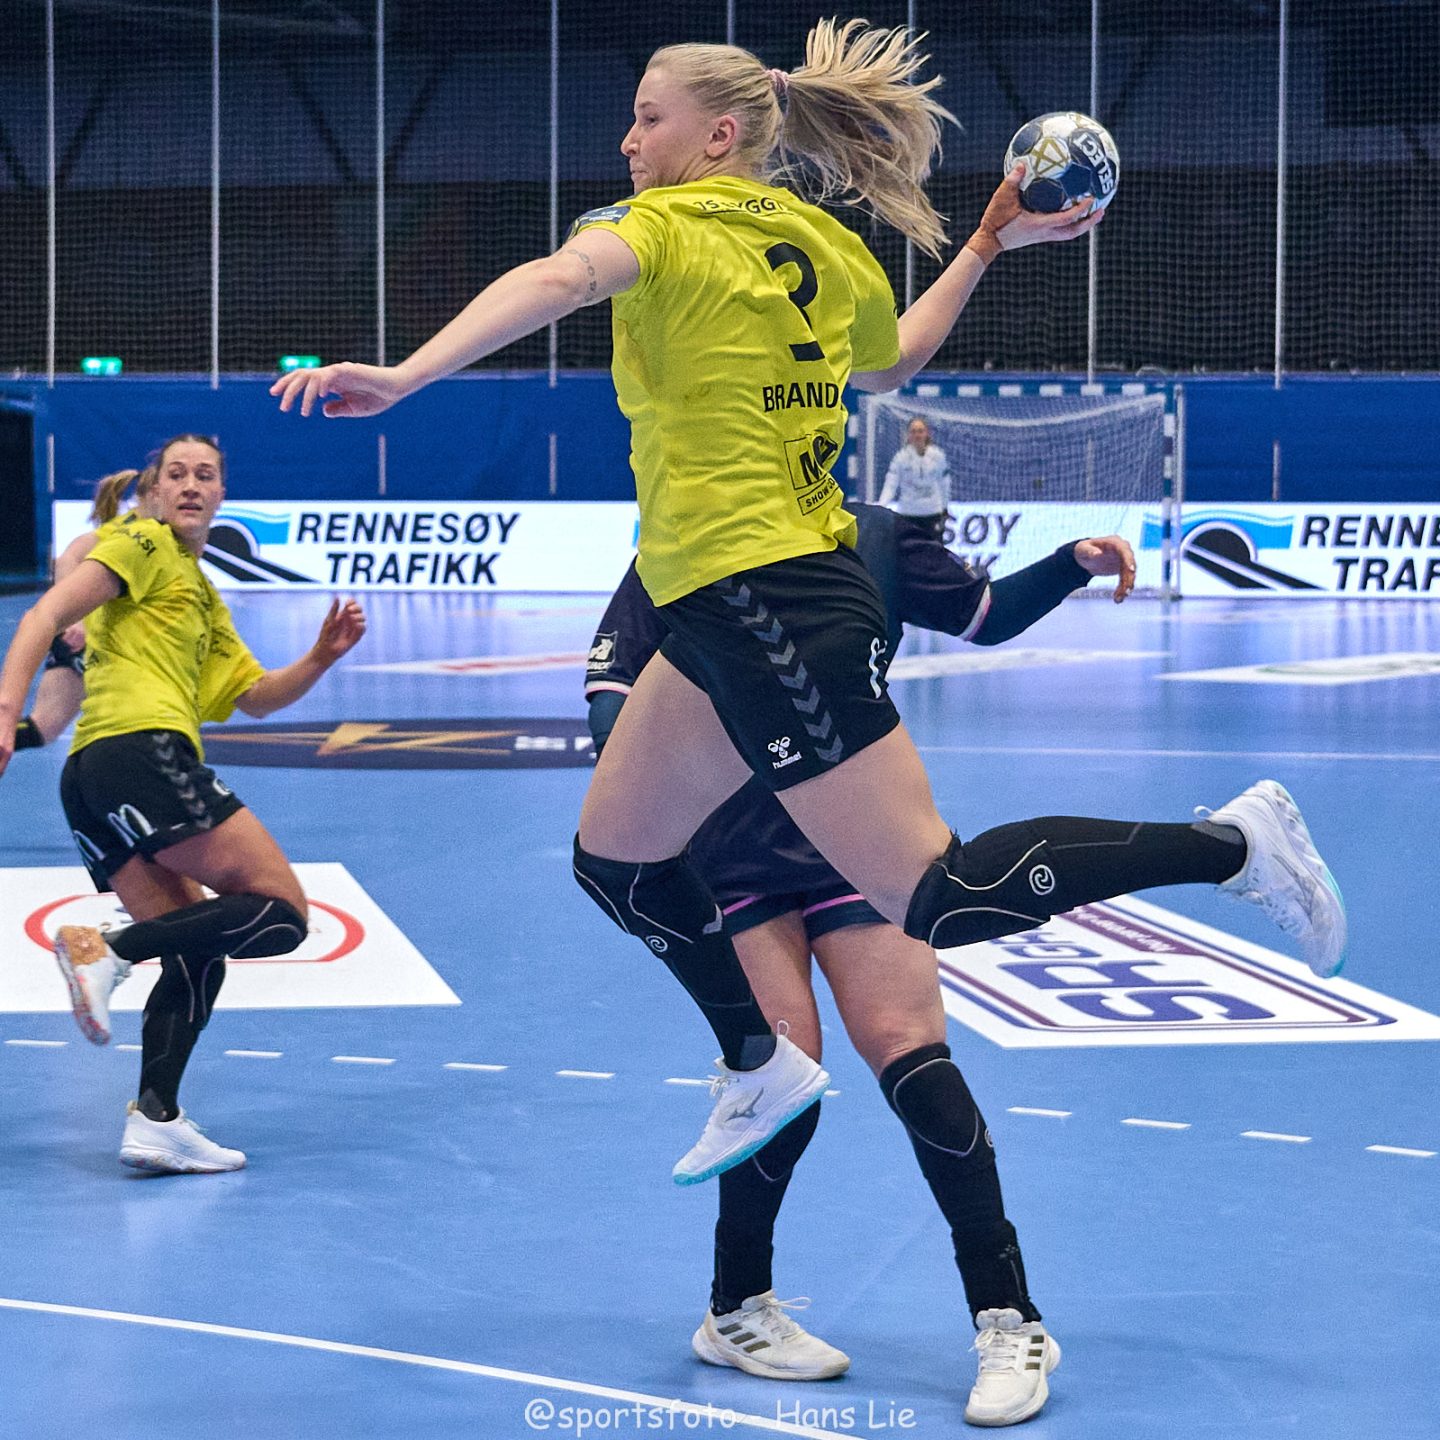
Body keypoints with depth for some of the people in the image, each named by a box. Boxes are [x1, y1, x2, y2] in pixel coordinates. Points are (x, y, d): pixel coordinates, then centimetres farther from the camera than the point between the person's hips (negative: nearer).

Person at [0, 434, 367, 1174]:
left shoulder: (206, 599, 32)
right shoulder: (144, 543, 5)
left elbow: (257, 696, 32)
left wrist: (321, 657, 15)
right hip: (143, 751, -9)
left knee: (196, 952, 6)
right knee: (281, 910, -10)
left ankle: (155, 1120, -3)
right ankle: (107, 949, -22)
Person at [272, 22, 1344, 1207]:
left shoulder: (664, 225, -10)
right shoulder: (828, 247, 11)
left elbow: (558, 280, -33)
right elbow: (890, 364, 29)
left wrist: (405, 376, -45)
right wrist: (985, 250, 37)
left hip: (759, 607, -9)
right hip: (736, 616, 9)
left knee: (937, 896, -6)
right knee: (616, 857, 19)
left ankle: (1231, 842, -3)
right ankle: (758, 1067, 32)